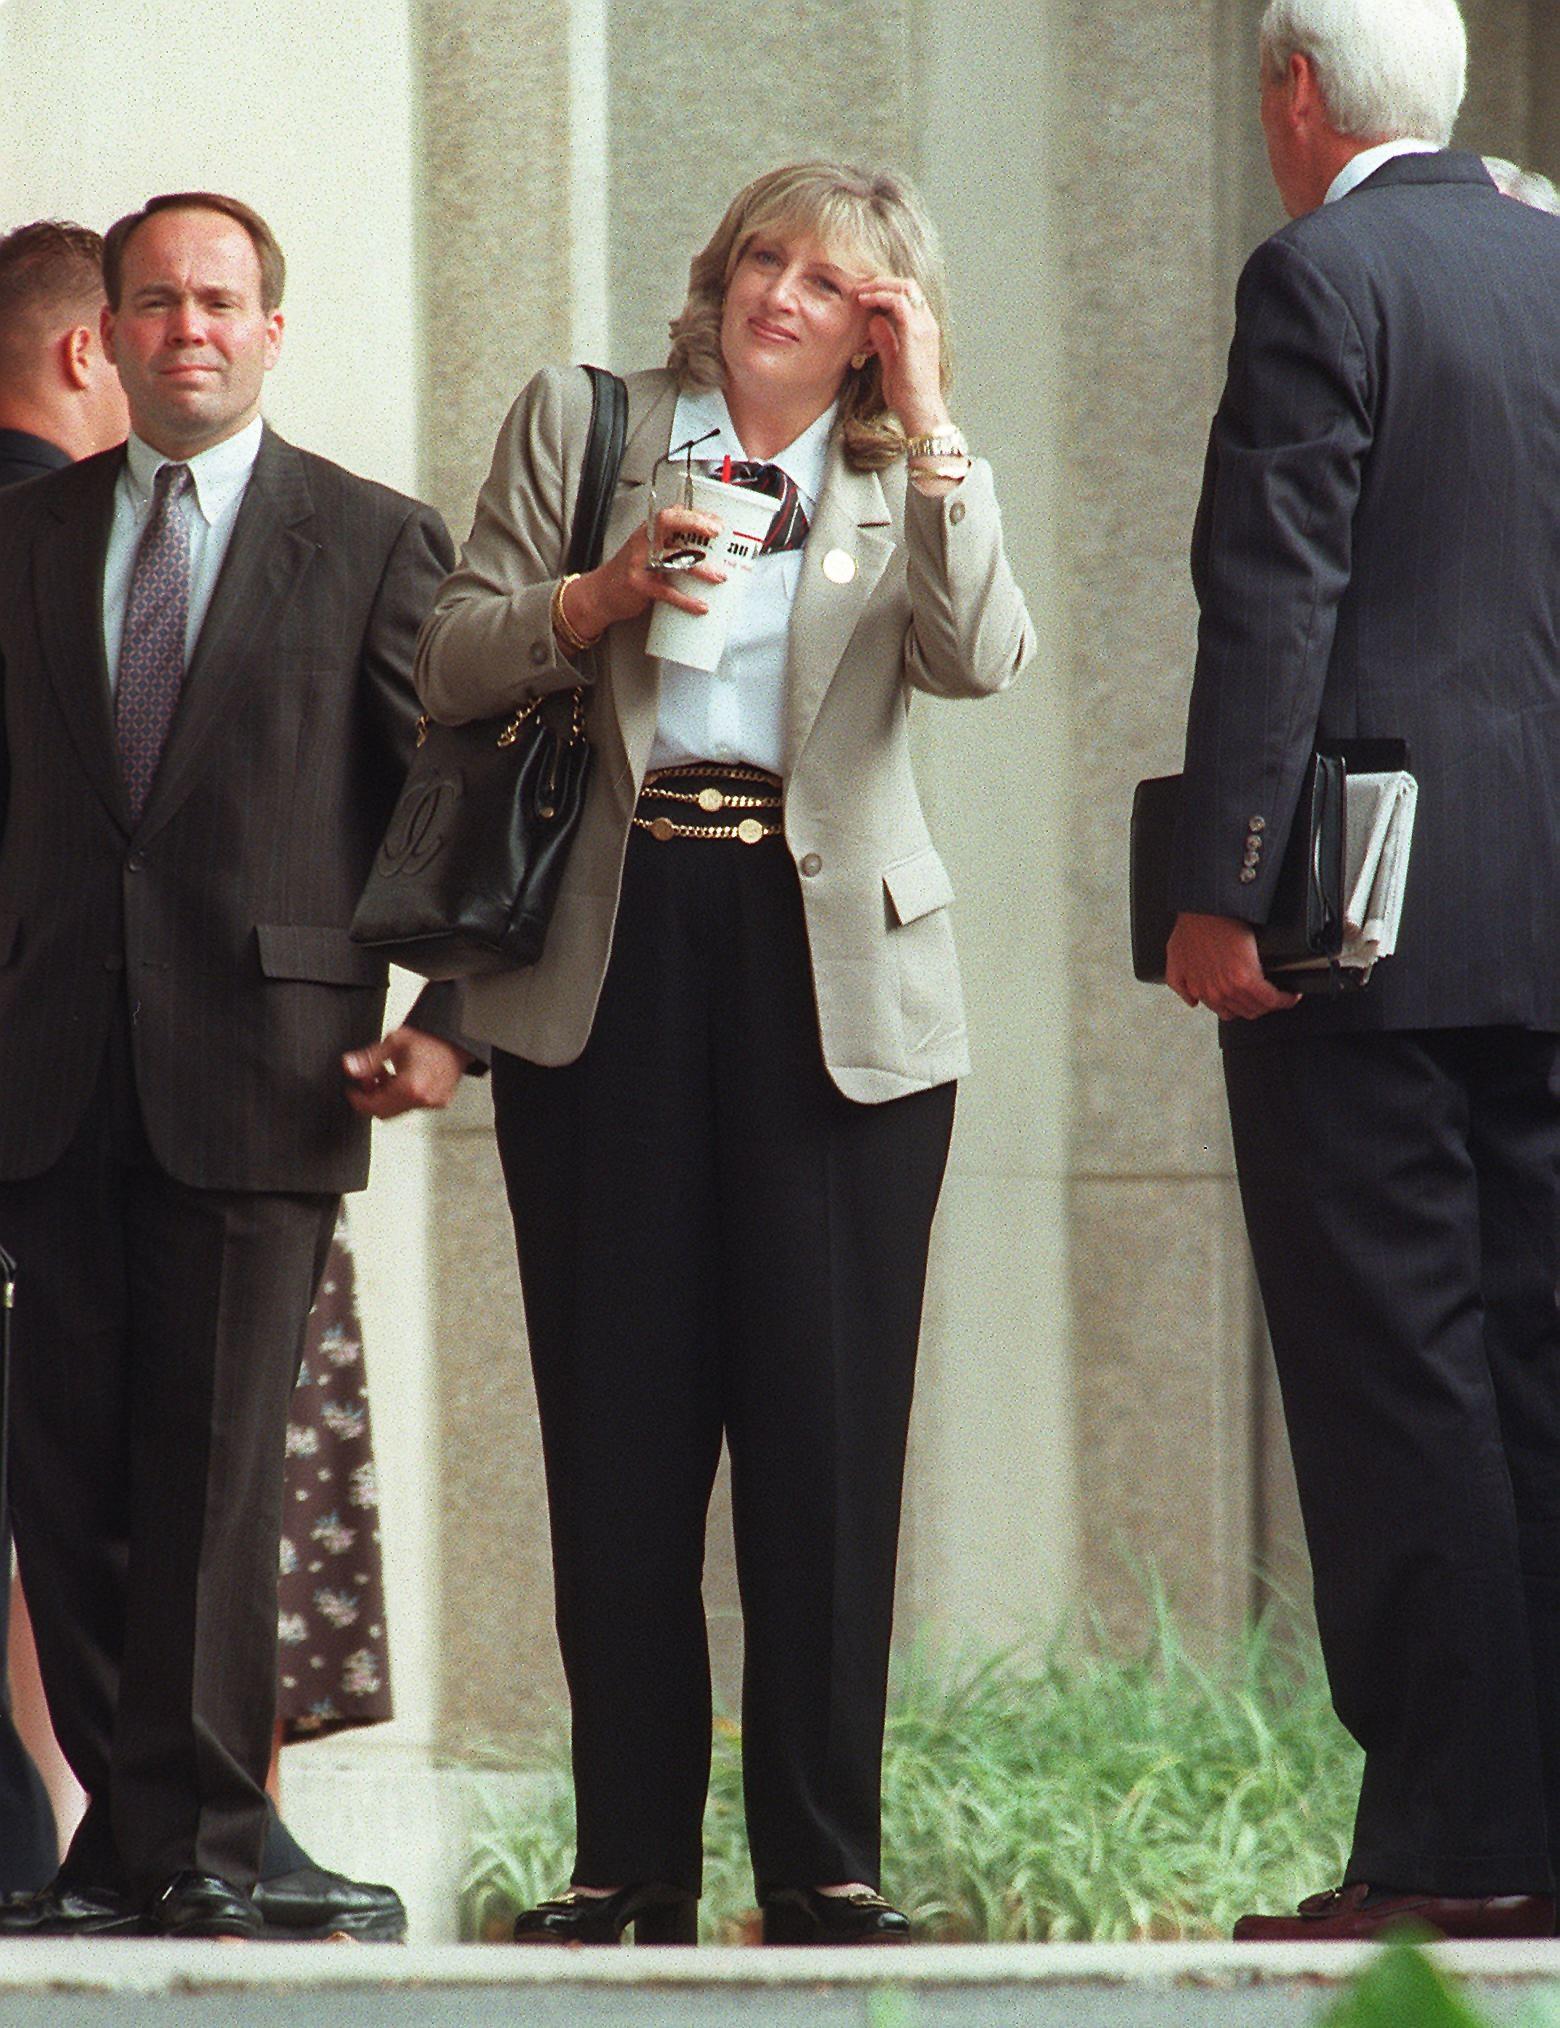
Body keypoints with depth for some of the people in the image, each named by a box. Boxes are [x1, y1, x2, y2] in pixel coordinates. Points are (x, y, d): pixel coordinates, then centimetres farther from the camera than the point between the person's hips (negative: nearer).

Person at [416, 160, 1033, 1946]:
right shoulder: (577, 425, 13)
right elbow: (452, 668, 8)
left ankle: (823, 1860, 0)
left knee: (827, 1413, -5)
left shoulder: (906, 481, 12)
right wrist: (596, 598, -10)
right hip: (613, 957, 1)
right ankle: (630, 1856, 5)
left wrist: (925, 417, -7)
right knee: (616, 1420, 0)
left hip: (828, 962, 0)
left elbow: (978, 659, -8)